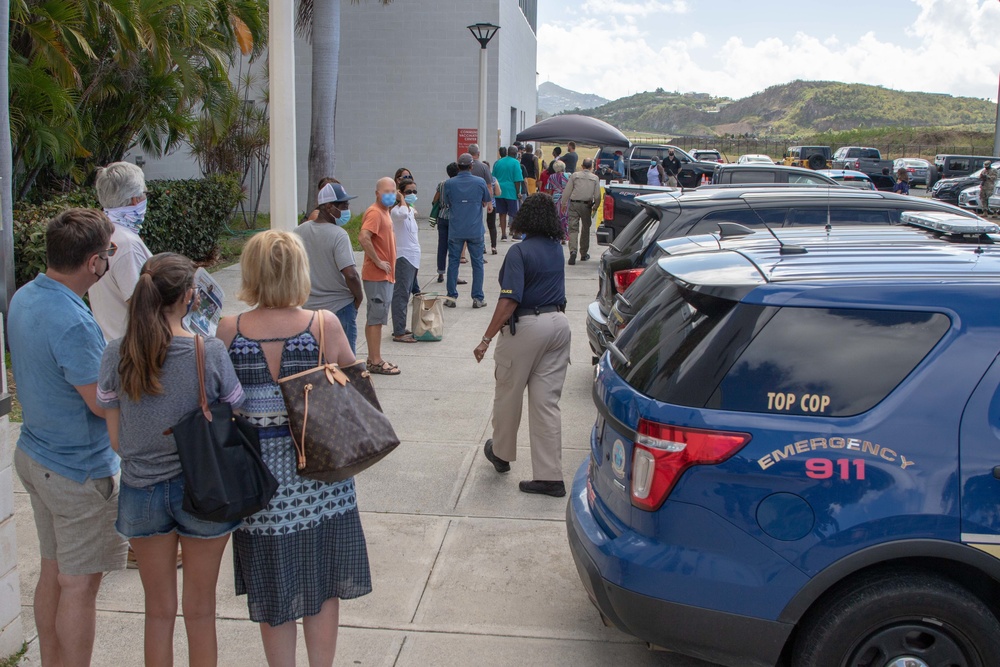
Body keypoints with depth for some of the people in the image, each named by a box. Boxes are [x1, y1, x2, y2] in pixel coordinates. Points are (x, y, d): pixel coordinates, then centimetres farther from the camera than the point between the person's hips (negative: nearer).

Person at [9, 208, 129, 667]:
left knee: (53, 572, 21)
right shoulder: (73, 324, -28)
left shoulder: (23, 298, 2)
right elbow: (103, 403, -24)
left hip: (34, 453, 9)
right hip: (79, 470, -9)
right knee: (79, 585, 4)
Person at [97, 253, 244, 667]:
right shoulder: (211, 352, -17)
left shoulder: (116, 355, -9)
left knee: (159, 610, 19)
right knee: (200, 611, 16)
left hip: (141, 492, 2)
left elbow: (115, 439, -2)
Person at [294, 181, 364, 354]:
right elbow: (350, 275, -26)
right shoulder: (338, 235, -19)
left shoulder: (300, 231, 1)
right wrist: (359, 297, -9)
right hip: (339, 307, -6)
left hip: (309, 306, 6)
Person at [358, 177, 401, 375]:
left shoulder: (384, 212, 14)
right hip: (376, 275, -10)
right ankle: (376, 362, 1)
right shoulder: (375, 212, -16)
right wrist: (377, 261, -23)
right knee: (377, 318, -4)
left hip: (383, 275, 10)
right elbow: (363, 237, -30)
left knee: (374, 318, 14)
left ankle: (373, 359, 22)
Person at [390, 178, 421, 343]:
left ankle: (400, 328, 23)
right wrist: (402, 199, -23)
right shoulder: (397, 211, -15)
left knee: (406, 293, 15)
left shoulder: (411, 210, 15)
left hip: (412, 257, 10)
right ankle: (399, 333, -6)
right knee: (401, 294, -8)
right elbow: (403, 213, -41)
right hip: (403, 256, -10)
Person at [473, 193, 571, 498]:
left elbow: (509, 301, -20)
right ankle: (550, 476, 7)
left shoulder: (520, 252, -14)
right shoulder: (556, 249, 7)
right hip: (558, 323, 7)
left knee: (508, 396, 15)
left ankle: (501, 454, 36)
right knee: (547, 402, 7)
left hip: (526, 327, -6)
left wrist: (486, 340, -17)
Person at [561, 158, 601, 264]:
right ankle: (584, 254, 22)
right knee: (586, 229, 14)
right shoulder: (595, 178, 2)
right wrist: (595, 207, 17)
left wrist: (563, 204, 11)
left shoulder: (575, 176, 1)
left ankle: (573, 251, -22)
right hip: (586, 205, 1)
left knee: (573, 228, -3)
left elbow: (567, 191, 1)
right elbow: (597, 195, 3)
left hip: (574, 204, -1)